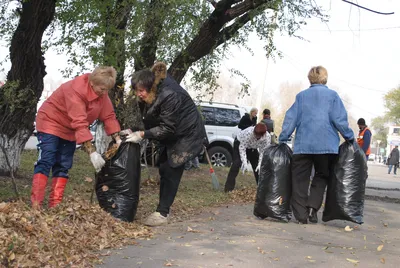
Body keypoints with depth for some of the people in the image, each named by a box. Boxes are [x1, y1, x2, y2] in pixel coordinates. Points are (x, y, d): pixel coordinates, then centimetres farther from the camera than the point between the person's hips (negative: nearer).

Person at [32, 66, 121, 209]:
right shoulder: (76, 89, -34)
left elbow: (109, 116, -7)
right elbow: (80, 124, -38)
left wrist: (118, 140, -18)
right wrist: (92, 152, -41)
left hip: (70, 130, 8)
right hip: (51, 123, -7)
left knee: (63, 166, 3)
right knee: (46, 162, -16)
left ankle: (55, 206, 5)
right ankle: (35, 205, -18)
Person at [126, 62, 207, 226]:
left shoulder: (169, 96, -33)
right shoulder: (151, 94, -7)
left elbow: (167, 128, -29)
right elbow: (150, 120, 3)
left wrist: (142, 135, -29)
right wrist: (135, 132, -11)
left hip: (187, 134, -9)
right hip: (172, 135, 9)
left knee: (171, 172, -11)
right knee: (164, 170, 8)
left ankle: (162, 213, -7)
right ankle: (163, 210, 15)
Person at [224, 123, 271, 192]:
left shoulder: (267, 137, -30)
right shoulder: (248, 132, -41)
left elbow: (263, 152, -23)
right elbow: (242, 147, -34)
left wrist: (260, 164, -31)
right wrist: (244, 161, -41)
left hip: (252, 148, 4)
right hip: (240, 143, -4)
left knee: (257, 167, 0)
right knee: (237, 163, -20)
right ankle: (229, 188, -20)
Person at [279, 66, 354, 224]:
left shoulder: (301, 96, 11)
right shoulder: (332, 95, 4)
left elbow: (291, 119, 7)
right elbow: (339, 120, -3)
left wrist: (283, 140, 10)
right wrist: (350, 138, 7)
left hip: (303, 145, 1)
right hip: (326, 144, -1)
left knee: (300, 180, 5)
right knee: (321, 176, 15)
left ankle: (301, 214, -1)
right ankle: (312, 207, -1)